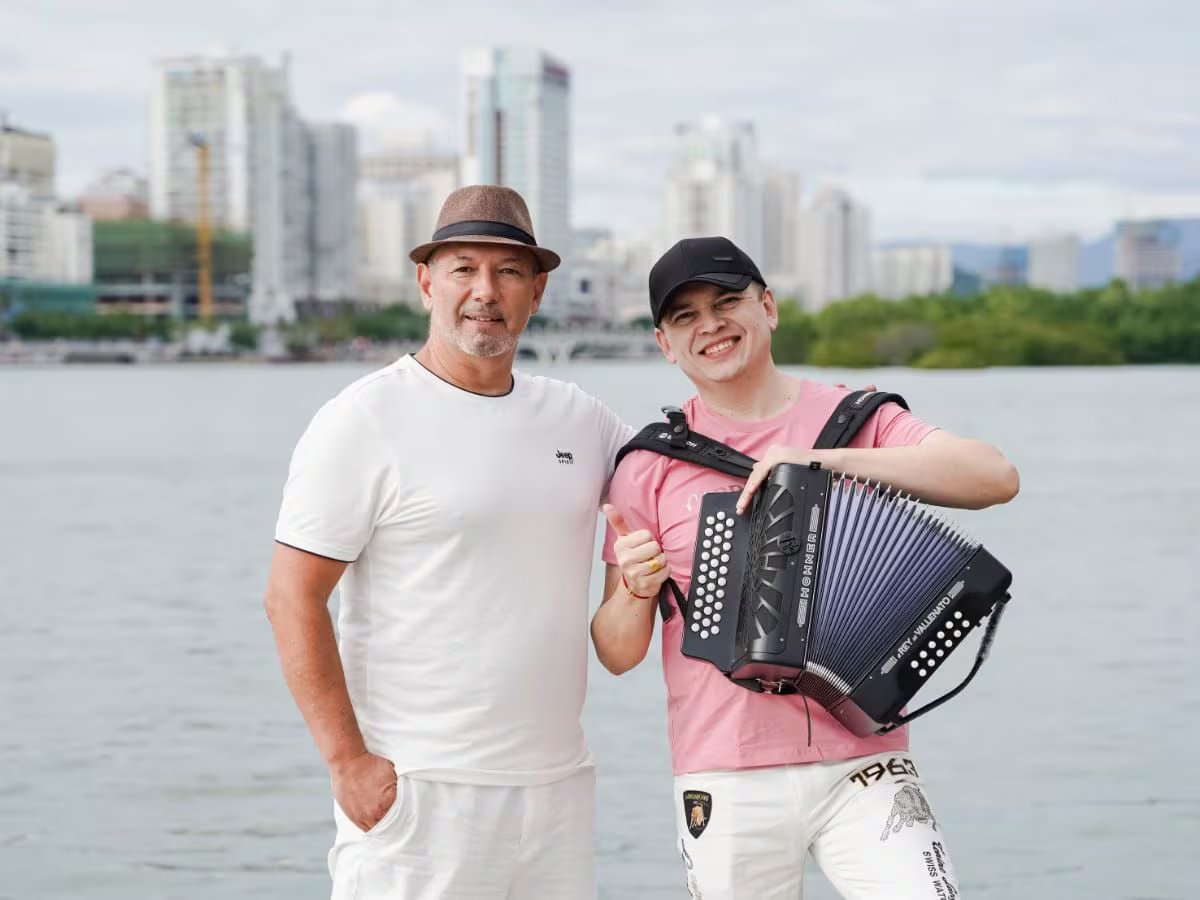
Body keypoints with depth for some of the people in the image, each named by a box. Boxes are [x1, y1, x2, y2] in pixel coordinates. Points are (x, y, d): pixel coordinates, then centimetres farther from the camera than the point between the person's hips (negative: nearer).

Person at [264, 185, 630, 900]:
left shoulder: (578, 419, 11)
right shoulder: (366, 421, -6)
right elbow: (293, 599, -9)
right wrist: (349, 762, -13)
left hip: (558, 782, 6)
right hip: (416, 790, -6)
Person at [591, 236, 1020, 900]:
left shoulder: (856, 420, 5)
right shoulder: (648, 466, 6)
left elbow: (996, 478, -12)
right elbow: (617, 654, 8)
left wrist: (830, 459, -18)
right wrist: (635, 591, -15)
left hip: (863, 768, -1)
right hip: (724, 786, 1)